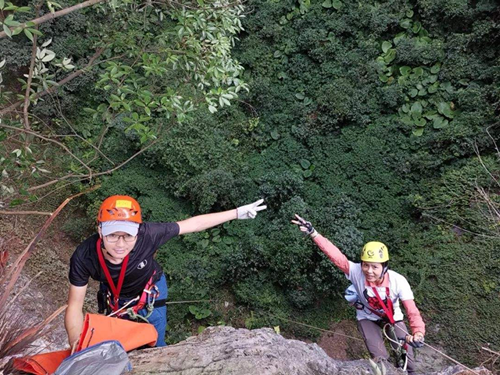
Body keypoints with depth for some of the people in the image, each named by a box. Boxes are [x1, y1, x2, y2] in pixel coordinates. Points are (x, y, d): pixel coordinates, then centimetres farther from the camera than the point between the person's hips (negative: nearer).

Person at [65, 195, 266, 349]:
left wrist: (237, 213, -23)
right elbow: (75, 306, -26)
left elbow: (194, 224, -30)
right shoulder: (83, 257, -38)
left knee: (155, 344, 17)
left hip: (150, 291, -1)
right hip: (115, 298, 1)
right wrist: (77, 348, -42)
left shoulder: (147, 235, -42)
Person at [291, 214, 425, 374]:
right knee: (381, 359, -12)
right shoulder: (356, 272, -33)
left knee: (406, 358, -2)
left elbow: (412, 311, -33)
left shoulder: (398, 281, -32)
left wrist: (418, 333, -50)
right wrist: (313, 233, -50)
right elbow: (336, 255, -42)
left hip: (393, 319, 1)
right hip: (368, 319, 0)